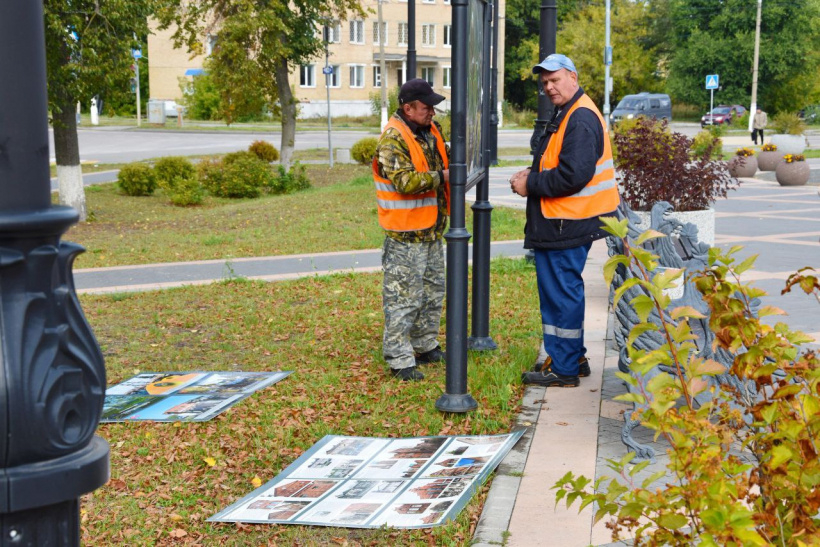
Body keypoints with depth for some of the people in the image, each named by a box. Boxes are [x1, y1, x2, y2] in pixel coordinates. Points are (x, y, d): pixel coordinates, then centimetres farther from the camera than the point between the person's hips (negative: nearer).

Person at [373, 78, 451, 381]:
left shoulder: (431, 130, 10)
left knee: (433, 291, 20)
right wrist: (441, 177, -23)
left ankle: (425, 345, 35)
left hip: (432, 229, 9)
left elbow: (444, 159, 22)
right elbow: (405, 181, -28)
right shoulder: (393, 139, -18)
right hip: (405, 234, -9)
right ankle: (399, 359, 4)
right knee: (403, 296, -3)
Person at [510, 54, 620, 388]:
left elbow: (573, 175, -26)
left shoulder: (580, 120, -18)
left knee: (561, 294, -4)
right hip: (561, 224, 11)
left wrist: (531, 184, -15)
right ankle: (572, 359, 29)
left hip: (566, 226, -11)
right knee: (563, 292, 18)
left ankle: (563, 369, 5)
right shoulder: (567, 115, 17)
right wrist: (533, 174, 7)